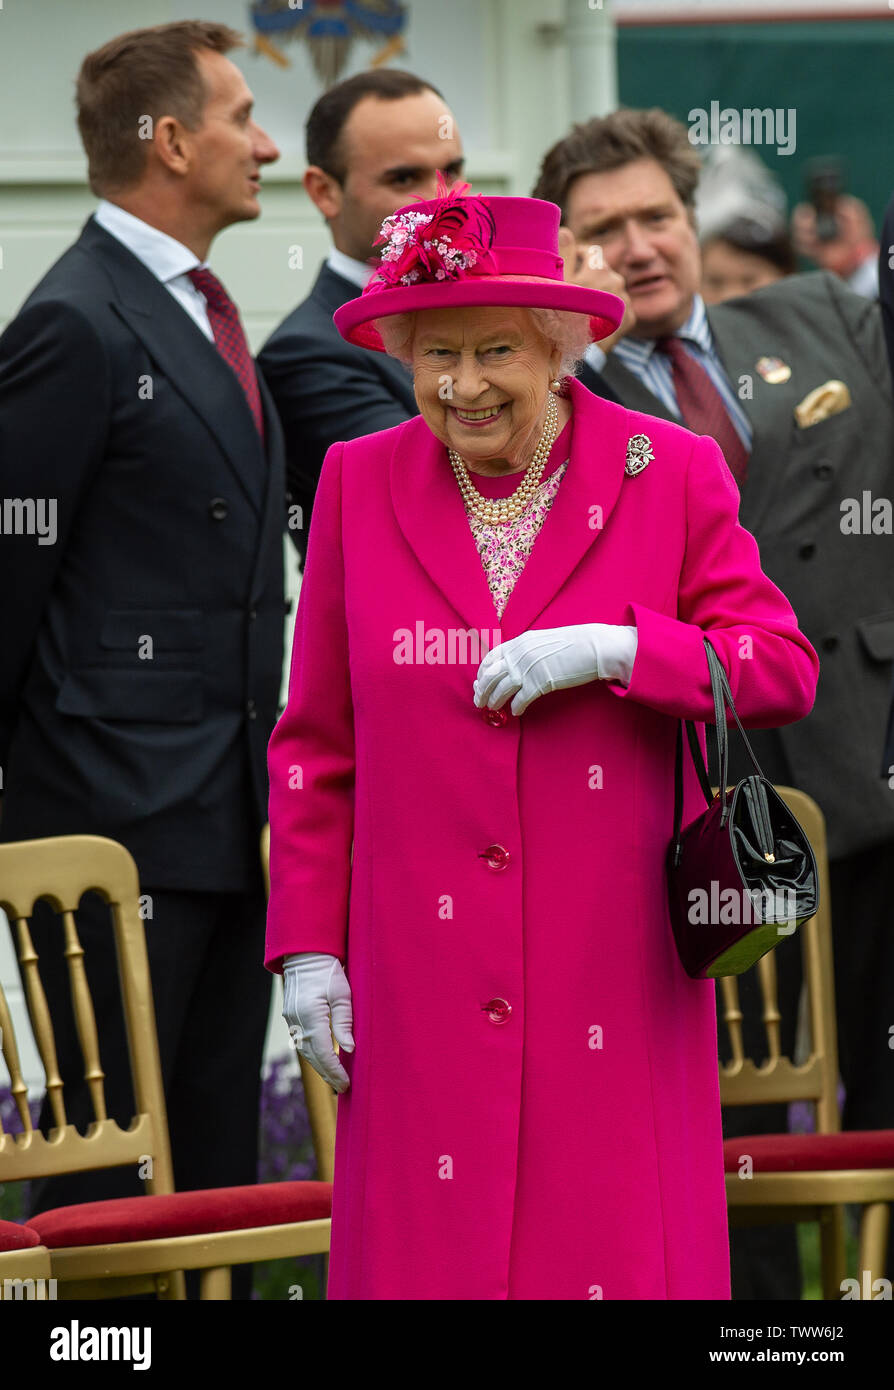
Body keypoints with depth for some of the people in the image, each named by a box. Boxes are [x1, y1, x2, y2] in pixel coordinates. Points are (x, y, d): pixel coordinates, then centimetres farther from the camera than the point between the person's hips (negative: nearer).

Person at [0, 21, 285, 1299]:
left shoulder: (205, 320, 17)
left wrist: (265, 784, 16)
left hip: (228, 817, 9)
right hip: (123, 814, -9)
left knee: (218, 1157, 11)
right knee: (108, 1154, -5)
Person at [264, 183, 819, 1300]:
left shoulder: (669, 475, 1)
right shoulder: (360, 483, 5)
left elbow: (783, 670, -1)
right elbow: (315, 744, 9)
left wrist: (611, 648, -16)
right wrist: (306, 943, 3)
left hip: (612, 964, -1)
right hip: (421, 976, 1)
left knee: (618, 1246, -2)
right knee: (428, 1246, -1)